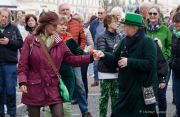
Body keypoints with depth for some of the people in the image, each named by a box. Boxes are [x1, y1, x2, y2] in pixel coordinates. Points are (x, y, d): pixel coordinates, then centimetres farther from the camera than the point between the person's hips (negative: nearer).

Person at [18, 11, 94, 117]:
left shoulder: (59, 42, 5)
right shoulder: (30, 40, -4)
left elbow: (70, 59, 5)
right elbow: (23, 64, -4)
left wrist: (90, 58, -7)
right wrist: (23, 82, -17)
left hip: (53, 88, 2)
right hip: (33, 88, -2)